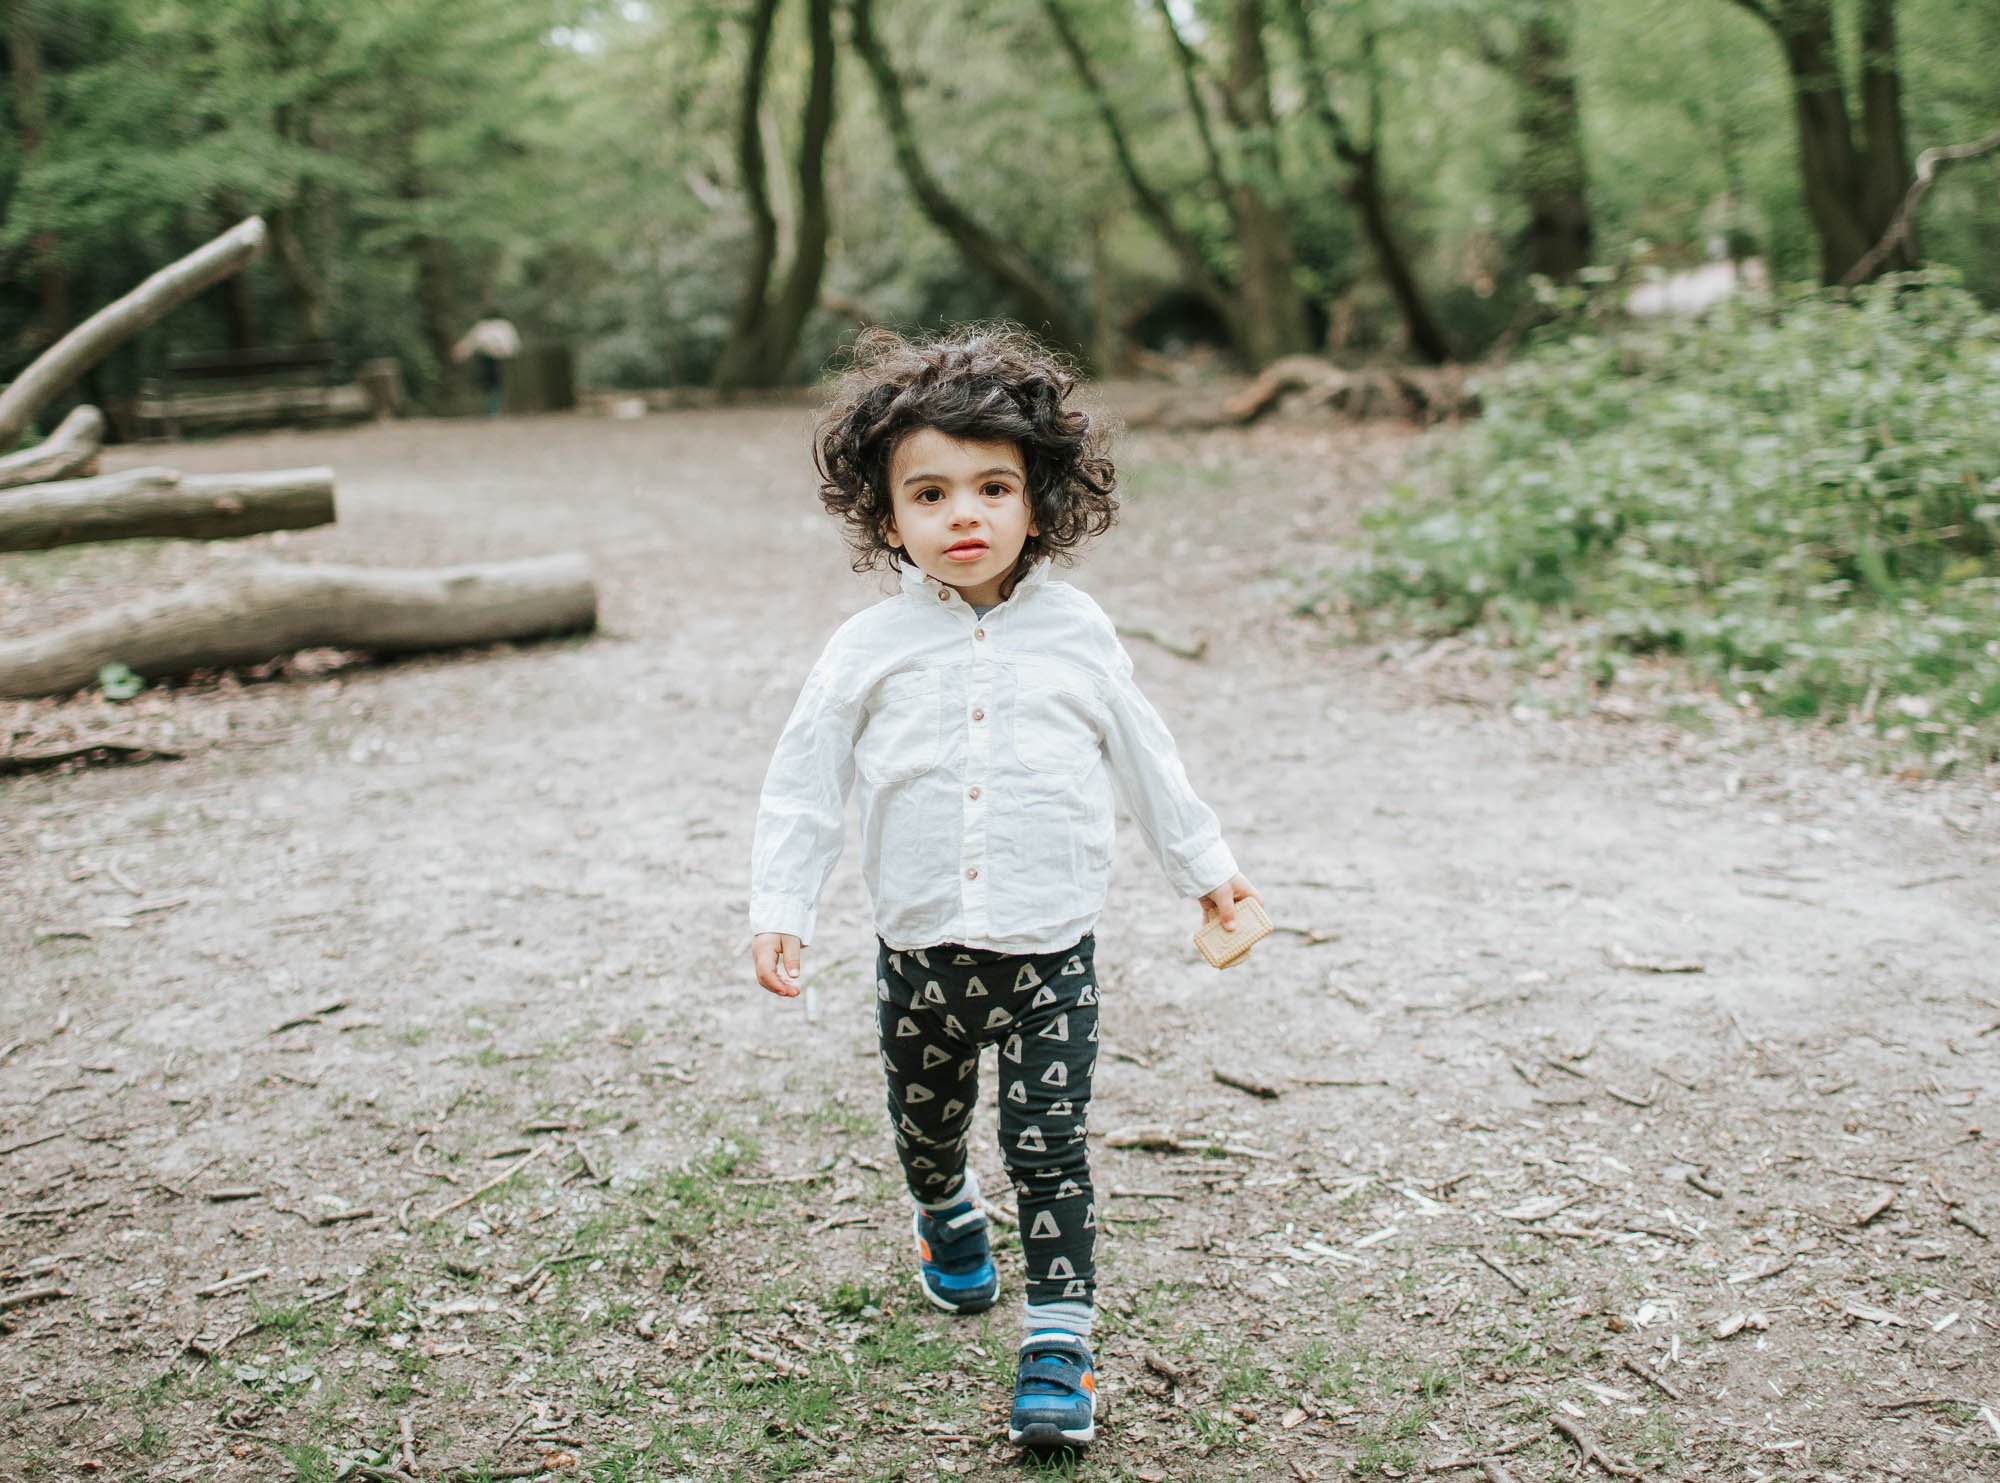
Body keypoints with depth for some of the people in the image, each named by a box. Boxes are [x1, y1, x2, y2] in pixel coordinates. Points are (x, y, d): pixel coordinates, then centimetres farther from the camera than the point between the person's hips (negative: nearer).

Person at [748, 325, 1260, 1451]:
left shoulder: (1077, 633, -2)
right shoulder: (870, 649, -5)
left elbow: (1145, 757, 10)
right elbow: (806, 785, 1)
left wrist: (1207, 866, 18)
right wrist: (781, 908, -5)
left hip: (1052, 948, -1)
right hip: (922, 948, 1)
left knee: (1051, 1148, -3)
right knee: (926, 1121, 21)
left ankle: (1060, 1340, 9)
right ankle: (948, 1214, 53)